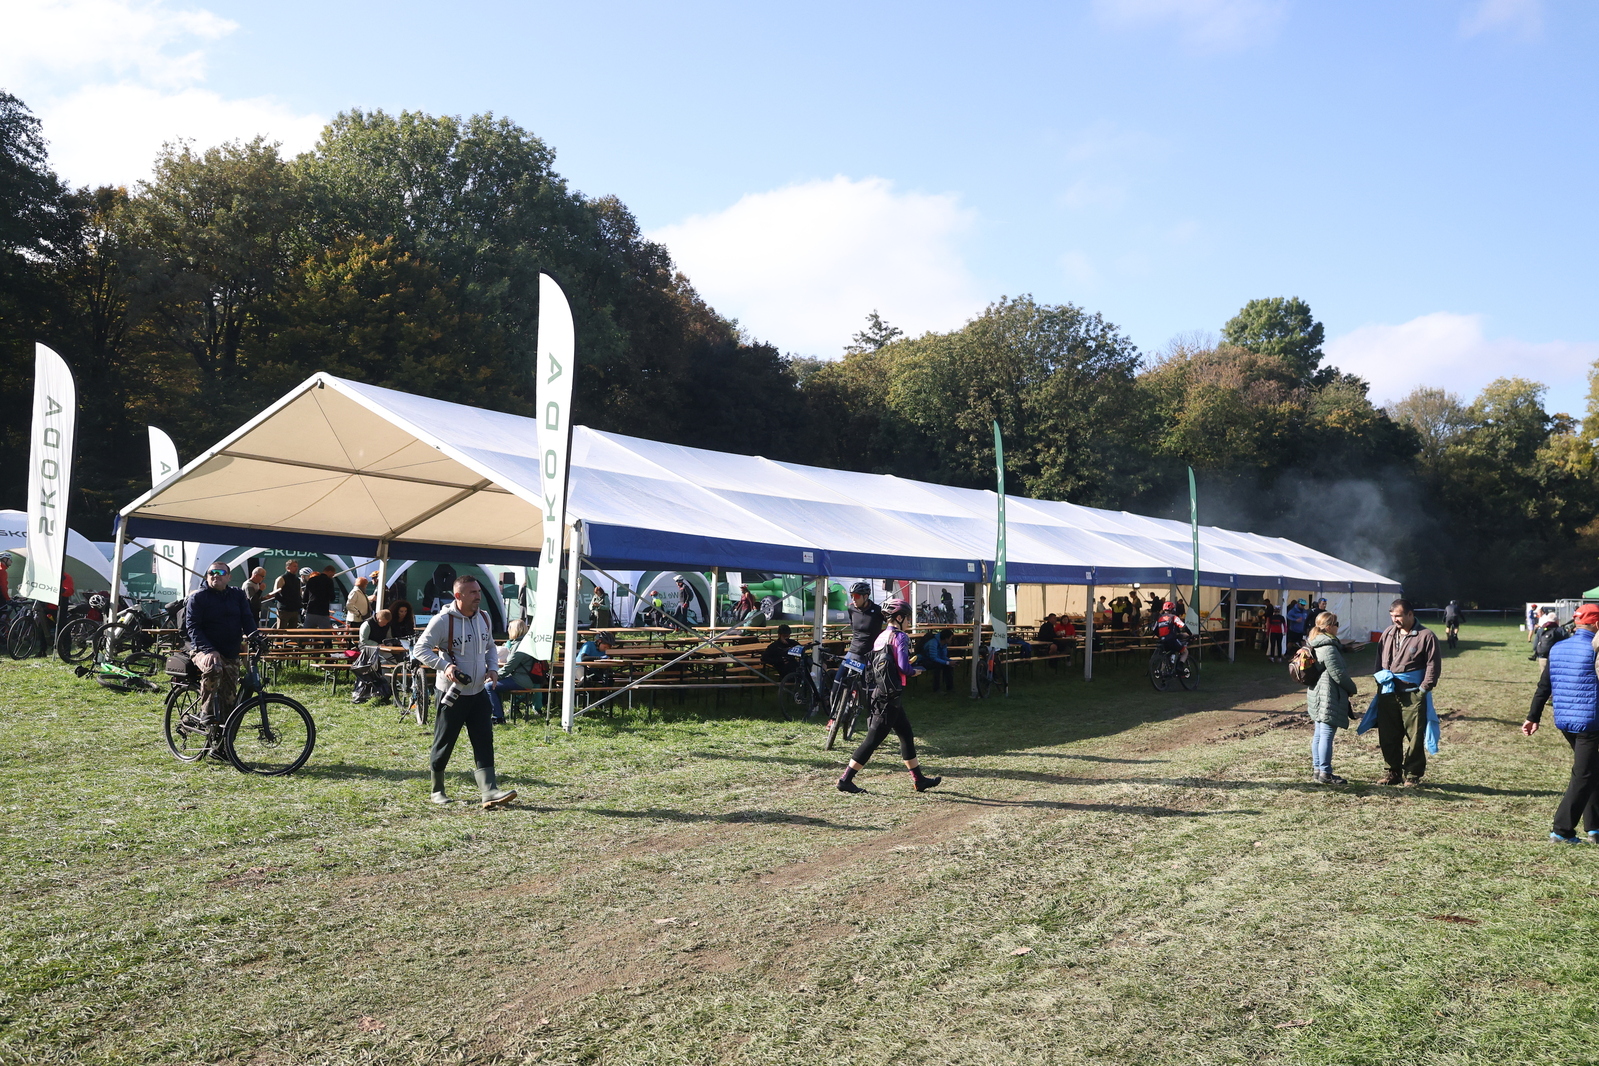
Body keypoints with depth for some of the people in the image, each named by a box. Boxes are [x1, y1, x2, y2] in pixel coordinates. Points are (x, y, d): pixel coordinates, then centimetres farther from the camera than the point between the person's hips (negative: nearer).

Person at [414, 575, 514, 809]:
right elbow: (421, 648, -10)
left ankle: (489, 791, -6)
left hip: (479, 692, 5)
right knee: (444, 743, 6)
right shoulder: (443, 620, -13)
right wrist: (445, 666, -23)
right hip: (452, 692, -5)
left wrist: (493, 668, 3)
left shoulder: (483, 618, 7)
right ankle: (437, 791, 23)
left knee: (484, 741, -3)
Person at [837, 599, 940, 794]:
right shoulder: (900, 637, -12)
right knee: (873, 739, -6)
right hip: (891, 696, -9)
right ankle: (846, 780, -4)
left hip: (880, 693, 9)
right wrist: (915, 671, 0)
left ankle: (919, 780, 22)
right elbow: (904, 667, -20)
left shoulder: (881, 637, 14)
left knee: (906, 734, 16)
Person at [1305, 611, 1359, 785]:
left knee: (1319, 734, 14)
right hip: (1329, 697, -10)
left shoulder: (1315, 645, 13)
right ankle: (1325, 773, -4)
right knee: (1327, 734, -7)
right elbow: (1338, 673, -17)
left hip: (1317, 696, 10)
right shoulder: (1328, 647, -18)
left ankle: (1317, 769, 20)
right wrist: (1352, 688, -1)